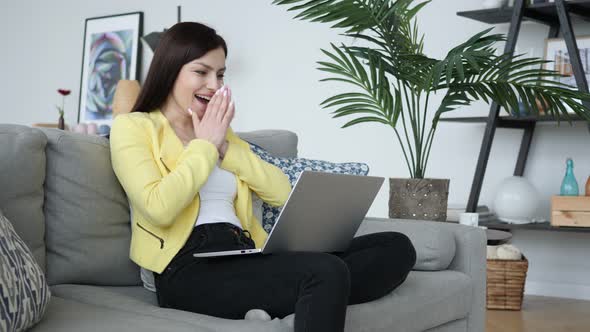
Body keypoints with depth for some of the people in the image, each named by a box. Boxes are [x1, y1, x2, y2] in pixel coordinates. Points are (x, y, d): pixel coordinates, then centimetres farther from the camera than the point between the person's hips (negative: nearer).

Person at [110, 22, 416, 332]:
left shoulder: (219, 131, 25)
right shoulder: (132, 127, 6)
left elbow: (282, 193, 14)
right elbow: (160, 208, -14)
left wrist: (224, 146, 5)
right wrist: (205, 144, -2)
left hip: (246, 256, 7)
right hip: (190, 269, -7)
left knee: (396, 247, -14)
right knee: (325, 271, -35)